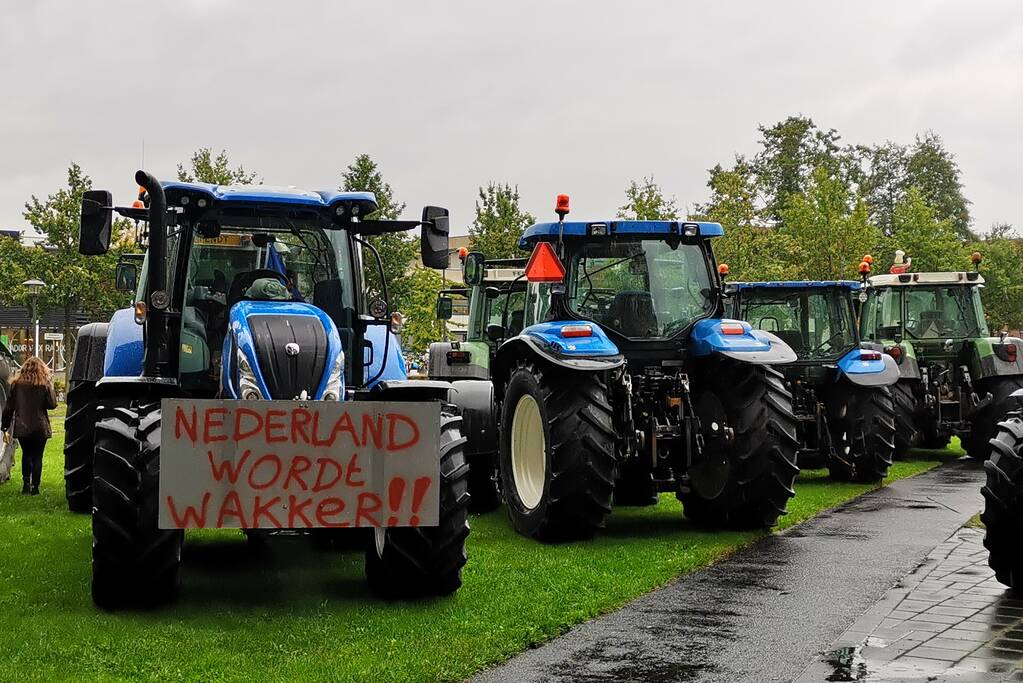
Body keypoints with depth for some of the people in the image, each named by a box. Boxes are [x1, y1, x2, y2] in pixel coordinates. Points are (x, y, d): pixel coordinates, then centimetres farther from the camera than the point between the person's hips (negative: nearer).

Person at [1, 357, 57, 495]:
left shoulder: (16, 384, 1)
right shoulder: (45, 385, -6)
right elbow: (52, 405, -3)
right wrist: (51, 389, 9)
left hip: (21, 427, 2)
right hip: (39, 428, -2)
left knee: (26, 454, 19)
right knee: (37, 457, 6)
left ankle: (26, 483, 10)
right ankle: (35, 487, 3)